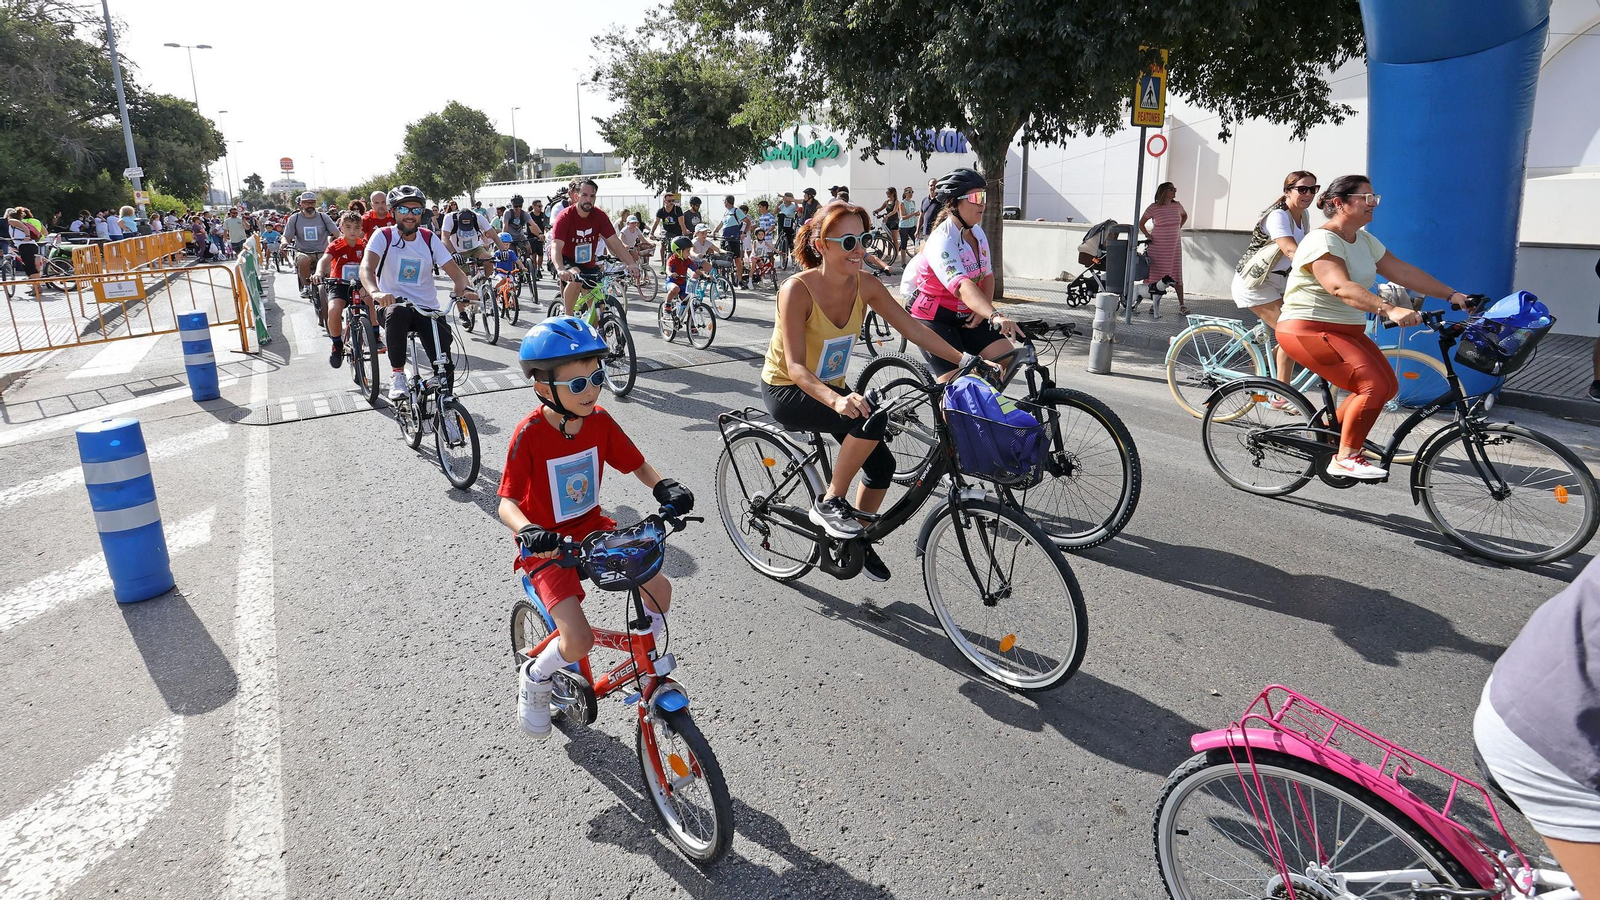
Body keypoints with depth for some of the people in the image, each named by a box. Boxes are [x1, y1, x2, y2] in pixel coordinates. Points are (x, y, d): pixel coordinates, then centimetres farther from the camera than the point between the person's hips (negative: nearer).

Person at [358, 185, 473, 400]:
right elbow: (366, 267, -21)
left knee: (445, 366, -17)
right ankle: (398, 375, -24)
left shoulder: (429, 239, 4)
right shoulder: (383, 236, -4)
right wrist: (375, 293, -43)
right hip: (393, 305, -2)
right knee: (398, 312, -40)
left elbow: (456, 272, -3)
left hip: (427, 310, 2)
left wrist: (464, 291, -27)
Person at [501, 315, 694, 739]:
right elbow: (507, 503, -22)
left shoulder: (600, 421, -9)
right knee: (579, 642, -17)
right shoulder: (530, 434, -23)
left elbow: (637, 465, 0)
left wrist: (663, 486, -22)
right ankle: (534, 679, 16)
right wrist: (529, 531, -43)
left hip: (592, 528, 5)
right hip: (548, 545, -5)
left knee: (659, 589, -6)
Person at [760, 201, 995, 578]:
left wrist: (968, 361, -17)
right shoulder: (798, 289, -26)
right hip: (785, 391, -6)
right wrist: (837, 401, -48)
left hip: (831, 387, 7)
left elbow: (914, 329, -8)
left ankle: (858, 542, 24)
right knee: (872, 419, -30)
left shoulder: (865, 286, -9)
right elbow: (796, 367, -31)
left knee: (881, 465, -1)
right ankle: (829, 503, -10)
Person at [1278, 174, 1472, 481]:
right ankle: (1345, 459, -9)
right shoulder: (1322, 241, -18)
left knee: (1388, 386, 6)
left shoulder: (1364, 240, 11)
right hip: (1308, 329, -10)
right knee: (1375, 386, -20)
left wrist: (1451, 294, 5)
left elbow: (1403, 272, 11)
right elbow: (1341, 288, -33)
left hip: (1347, 330, 10)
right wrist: (1389, 310, -44)